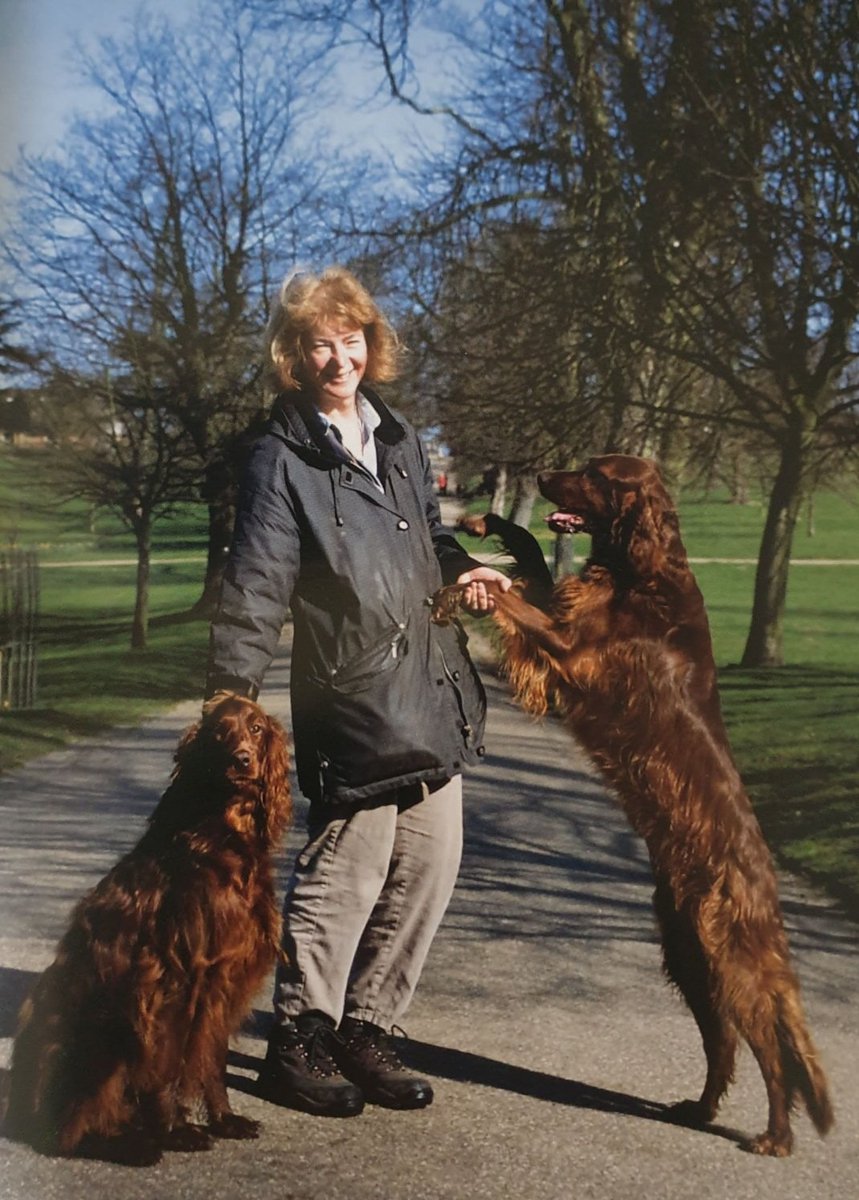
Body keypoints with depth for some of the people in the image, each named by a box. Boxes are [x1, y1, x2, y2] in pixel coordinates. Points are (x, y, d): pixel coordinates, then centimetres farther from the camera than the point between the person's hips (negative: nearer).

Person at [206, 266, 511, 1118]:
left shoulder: (396, 437, 16)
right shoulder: (283, 459, -6)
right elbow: (255, 588, -12)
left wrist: (458, 568, 8)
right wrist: (230, 696, -20)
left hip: (431, 693, 8)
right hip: (348, 698, -7)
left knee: (429, 868, 9)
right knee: (347, 871, -6)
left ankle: (365, 1030, 22)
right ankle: (298, 1042, 12)